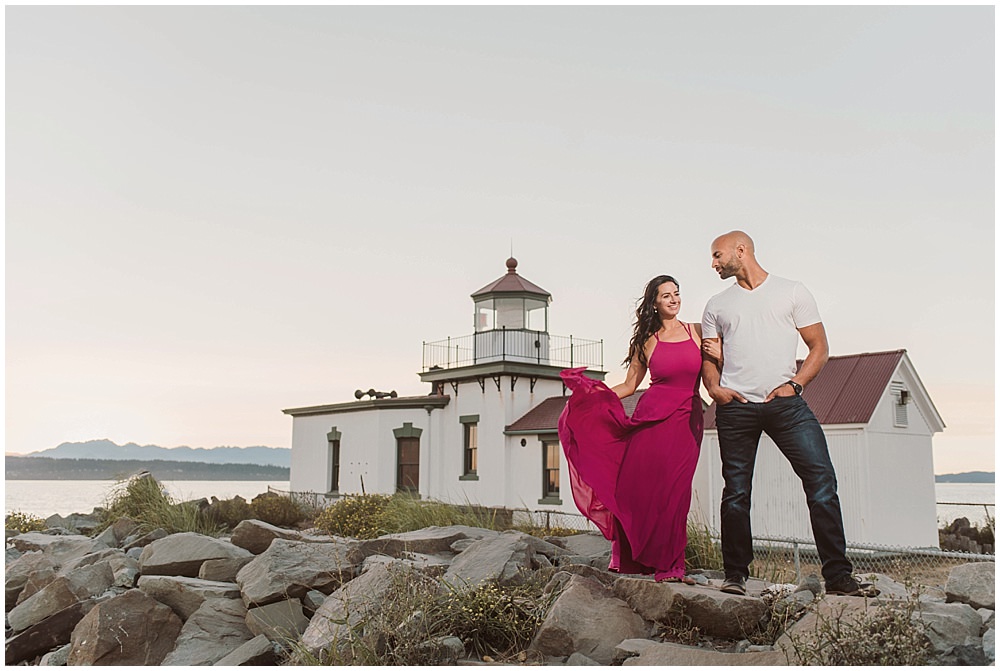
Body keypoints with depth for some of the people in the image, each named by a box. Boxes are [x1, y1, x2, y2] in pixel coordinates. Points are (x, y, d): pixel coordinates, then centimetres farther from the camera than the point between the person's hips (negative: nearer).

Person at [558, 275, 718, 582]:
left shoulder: (697, 332, 10)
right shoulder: (646, 341, 10)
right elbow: (629, 385, 13)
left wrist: (718, 355, -6)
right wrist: (592, 393, 2)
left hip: (687, 420, 0)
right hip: (652, 418, 0)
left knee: (674, 492, -6)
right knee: (640, 489, -5)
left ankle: (667, 565, 4)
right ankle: (632, 560, 8)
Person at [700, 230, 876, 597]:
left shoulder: (793, 292, 10)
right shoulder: (717, 305, 17)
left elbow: (819, 347, 8)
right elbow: (708, 358, 18)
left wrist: (794, 384, -7)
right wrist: (714, 387, -2)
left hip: (785, 403, -2)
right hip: (735, 407, 2)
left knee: (822, 479, -11)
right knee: (736, 492, 3)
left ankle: (838, 576, -5)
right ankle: (735, 575, 12)